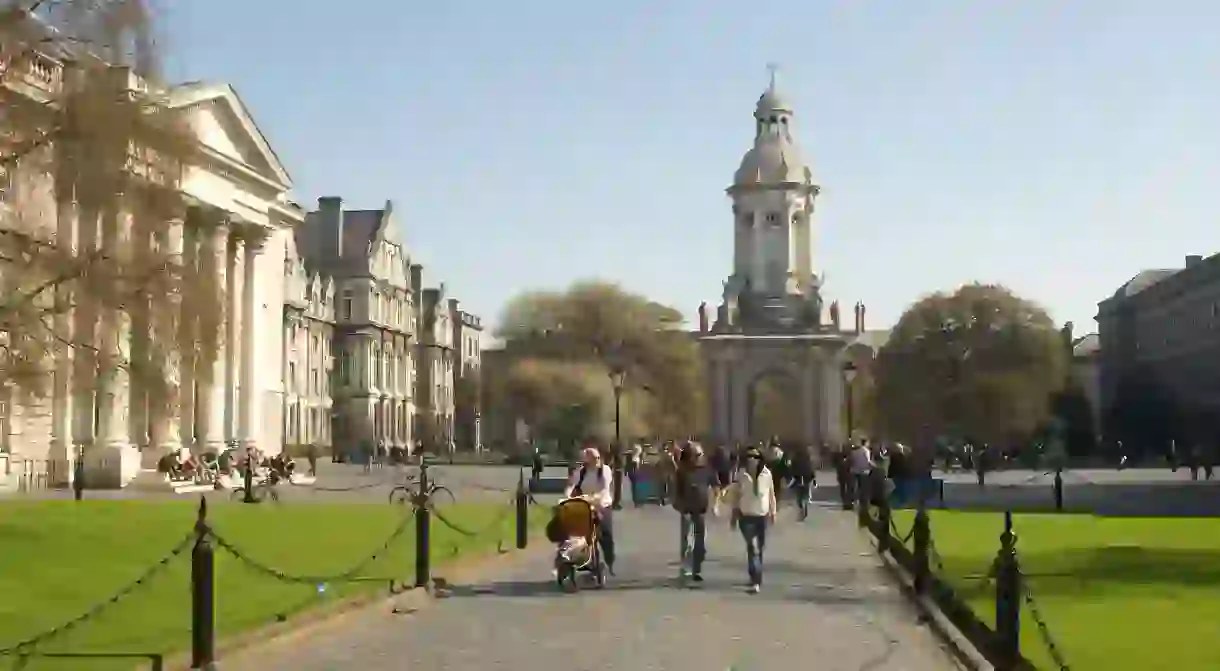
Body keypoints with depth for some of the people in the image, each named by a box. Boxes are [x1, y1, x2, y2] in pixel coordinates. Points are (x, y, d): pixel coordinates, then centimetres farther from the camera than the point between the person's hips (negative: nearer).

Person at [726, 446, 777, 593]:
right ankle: (756, 581, -16)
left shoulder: (766, 474, -7)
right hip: (746, 516, -3)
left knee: (760, 548, 14)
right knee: (753, 547, -14)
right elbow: (734, 494, 0)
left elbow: (771, 493, 5)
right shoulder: (741, 474, -10)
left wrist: (773, 512, 11)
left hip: (762, 516, 3)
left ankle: (756, 578, 33)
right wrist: (734, 513, 2)